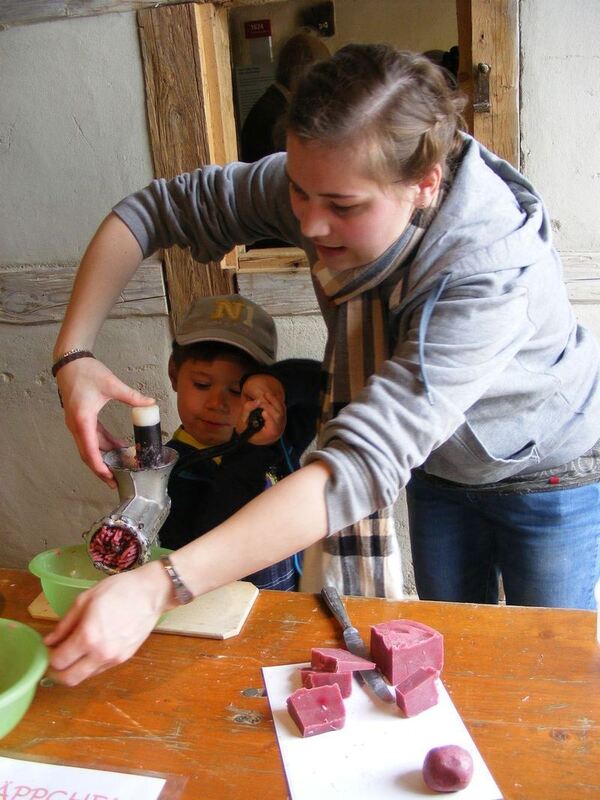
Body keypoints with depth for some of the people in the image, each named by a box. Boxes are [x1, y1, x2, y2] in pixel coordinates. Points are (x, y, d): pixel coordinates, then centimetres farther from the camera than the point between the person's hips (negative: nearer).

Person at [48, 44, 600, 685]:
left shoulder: (491, 271, -41)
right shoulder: (319, 182, -25)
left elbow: (363, 464, -49)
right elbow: (154, 207, -15)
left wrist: (156, 588, -54)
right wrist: (74, 351, -27)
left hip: (548, 474, -4)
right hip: (439, 463, 4)